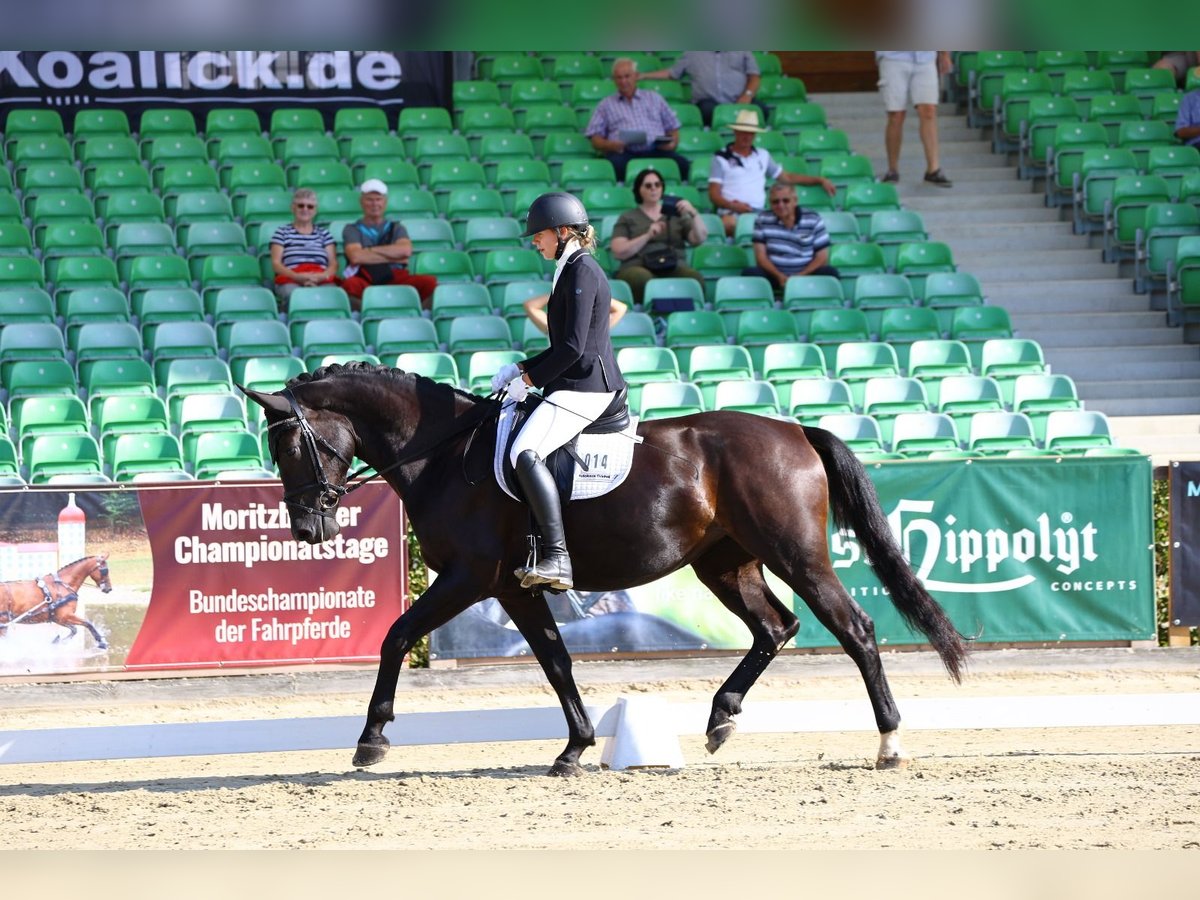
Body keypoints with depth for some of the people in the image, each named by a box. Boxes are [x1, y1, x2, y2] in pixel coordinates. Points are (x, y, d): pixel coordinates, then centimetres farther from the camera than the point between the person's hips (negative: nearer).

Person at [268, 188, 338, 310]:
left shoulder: (324, 234, 25)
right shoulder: (282, 232, 19)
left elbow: (333, 264, 15)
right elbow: (276, 264, 8)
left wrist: (321, 276, -9)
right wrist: (298, 277, -11)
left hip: (322, 281, 2)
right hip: (291, 280, -2)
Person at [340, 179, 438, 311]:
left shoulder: (396, 228, 24)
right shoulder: (352, 230, 18)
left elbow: (406, 250, 1)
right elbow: (356, 256, -3)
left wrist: (370, 250, 1)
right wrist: (393, 257, 1)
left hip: (395, 278, 2)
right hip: (365, 281, -2)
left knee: (429, 282, -28)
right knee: (350, 285, -40)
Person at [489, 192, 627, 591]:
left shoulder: (581, 272, -12)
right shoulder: (572, 270, 20)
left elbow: (573, 347, -19)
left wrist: (529, 379, -11)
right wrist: (520, 368, 17)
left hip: (585, 388, -11)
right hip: (579, 384, 11)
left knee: (525, 453, -27)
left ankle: (557, 558, -36)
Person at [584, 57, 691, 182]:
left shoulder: (654, 98, 28)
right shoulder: (605, 105, 23)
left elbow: (672, 128, 26)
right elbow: (596, 140, 15)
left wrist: (673, 142, 2)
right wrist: (610, 145, -9)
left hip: (655, 151, 2)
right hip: (624, 153, -2)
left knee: (682, 163, -31)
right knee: (617, 164, -41)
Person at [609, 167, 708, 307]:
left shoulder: (676, 215, 23)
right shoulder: (628, 218, 18)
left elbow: (700, 239, 10)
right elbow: (619, 252, 4)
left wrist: (693, 214, -7)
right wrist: (648, 236, -6)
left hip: (675, 268, 1)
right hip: (638, 269, -1)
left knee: (695, 279, -35)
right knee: (643, 280, -40)